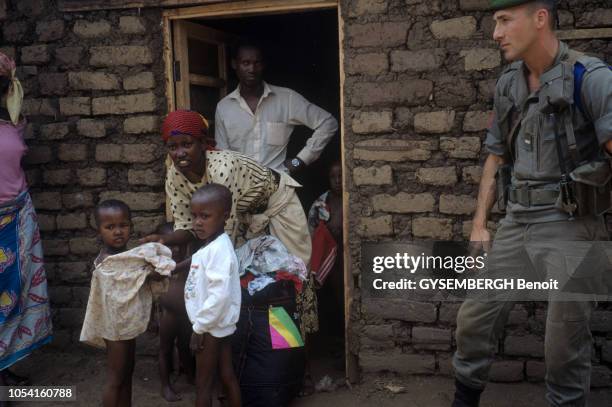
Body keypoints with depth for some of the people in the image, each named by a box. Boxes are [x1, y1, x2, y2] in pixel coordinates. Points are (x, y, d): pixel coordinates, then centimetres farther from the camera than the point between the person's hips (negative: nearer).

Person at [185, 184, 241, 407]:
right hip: (217, 325, 9)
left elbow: (220, 294, -28)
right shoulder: (211, 246, 10)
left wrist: (199, 327, -21)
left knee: (203, 384, 3)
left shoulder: (219, 248, -22)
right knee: (227, 376, 16)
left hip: (211, 326, -9)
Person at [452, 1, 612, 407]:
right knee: (475, 317, 9)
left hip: (569, 226, -5)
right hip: (515, 222, 6)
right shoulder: (507, 84, 9)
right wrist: (479, 225, 11)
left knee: (565, 340, 4)